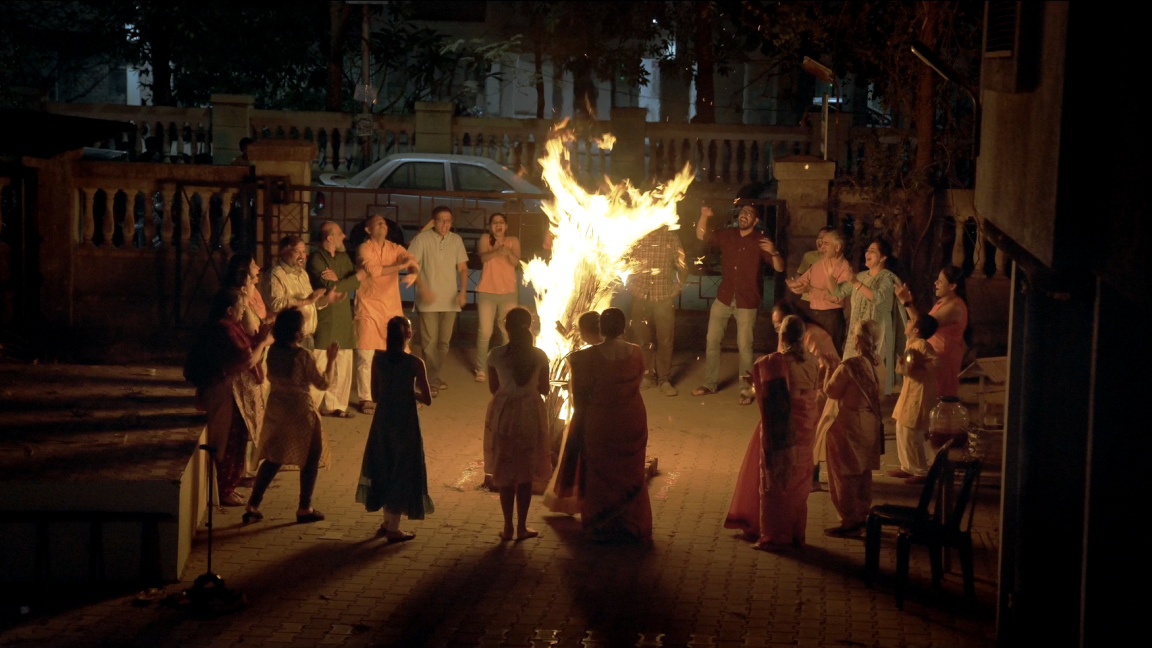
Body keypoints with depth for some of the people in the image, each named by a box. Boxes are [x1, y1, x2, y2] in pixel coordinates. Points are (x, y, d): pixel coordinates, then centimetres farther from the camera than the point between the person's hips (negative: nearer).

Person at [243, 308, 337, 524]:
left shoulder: (273, 352, -2)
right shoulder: (302, 355, -20)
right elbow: (323, 383, -13)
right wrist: (331, 359, -1)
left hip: (276, 409, 6)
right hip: (300, 411, -6)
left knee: (273, 458, 16)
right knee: (310, 459, 11)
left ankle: (252, 507, 12)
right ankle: (304, 509, 15)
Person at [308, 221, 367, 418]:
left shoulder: (343, 257, 14)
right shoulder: (316, 259, -11)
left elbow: (358, 280, 2)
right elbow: (331, 289, -19)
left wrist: (338, 279, -16)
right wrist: (356, 277, -7)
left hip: (343, 320, 7)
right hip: (324, 320, -7)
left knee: (343, 365, 9)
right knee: (320, 366, -6)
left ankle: (336, 405, 19)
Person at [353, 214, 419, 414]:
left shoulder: (395, 248, 9)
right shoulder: (364, 249, -5)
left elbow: (412, 261, -8)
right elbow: (372, 270, -21)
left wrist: (413, 272, -31)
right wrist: (400, 266, -17)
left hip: (393, 308, 4)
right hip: (369, 309, -4)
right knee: (366, 356, -1)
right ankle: (366, 399, 8)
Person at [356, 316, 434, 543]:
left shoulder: (378, 359, -5)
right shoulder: (415, 363, -16)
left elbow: (375, 395, 2)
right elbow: (427, 399, -12)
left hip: (383, 420, 4)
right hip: (405, 422, -4)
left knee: (384, 467, 20)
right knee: (403, 470, 7)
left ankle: (388, 521, 30)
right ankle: (393, 528, 11)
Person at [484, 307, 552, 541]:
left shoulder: (496, 355, -9)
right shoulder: (539, 356, -8)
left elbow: (493, 388, -1)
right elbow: (545, 389, 0)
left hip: (503, 414, 0)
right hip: (531, 414, 1)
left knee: (504, 471, 10)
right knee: (526, 471, 11)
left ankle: (508, 527, 13)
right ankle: (522, 527, 14)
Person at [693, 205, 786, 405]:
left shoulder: (761, 241, -7)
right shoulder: (727, 235, 4)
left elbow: (779, 268, -9)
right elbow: (701, 236, 7)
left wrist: (773, 252, -30)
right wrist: (704, 217, -12)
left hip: (747, 301, -4)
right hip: (724, 298, 4)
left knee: (744, 346, -2)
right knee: (712, 340, 8)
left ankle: (746, 390, 8)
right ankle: (710, 383, 21)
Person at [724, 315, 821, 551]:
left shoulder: (773, 363, -19)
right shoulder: (812, 361, 0)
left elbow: (764, 396, -18)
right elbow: (813, 392, 9)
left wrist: (753, 386, -1)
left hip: (779, 429, -6)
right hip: (805, 428, 6)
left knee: (775, 484, 5)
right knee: (798, 484, 17)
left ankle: (775, 537, 11)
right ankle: (796, 533, 25)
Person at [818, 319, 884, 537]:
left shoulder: (850, 365, -25)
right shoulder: (877, 363, -1)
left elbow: (831, 390, -17)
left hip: (847, 424, -8)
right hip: (869, 424, 8)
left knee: (844, 474, 3)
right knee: (863, 472, 18)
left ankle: (850, 522, 8)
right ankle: (862, 517, 29)